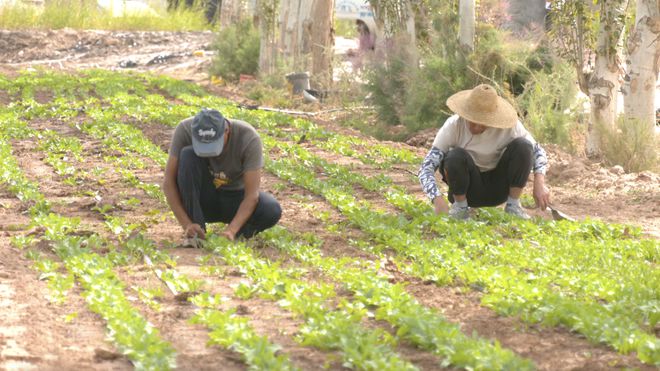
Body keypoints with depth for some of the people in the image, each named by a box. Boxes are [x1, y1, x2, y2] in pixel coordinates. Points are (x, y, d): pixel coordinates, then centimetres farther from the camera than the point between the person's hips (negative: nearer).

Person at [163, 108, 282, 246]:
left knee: (272, 211, -33)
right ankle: (195, 231, -22)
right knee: (187, 154, -30)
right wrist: (187, 224, -32)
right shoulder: (184, 130, -25)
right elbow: (168, 182, -22)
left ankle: (241, 232, 0)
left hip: (235, 197, -1)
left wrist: (231, 230, -42)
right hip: (202, 198, 1)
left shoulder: (249, 138, -28)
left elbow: (252, 195, -29)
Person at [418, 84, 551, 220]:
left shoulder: (509, 126, -18)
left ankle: (513, 205, -9)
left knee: (523, 145, -22)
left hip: (498, 188, 2)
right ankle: (460, 206, -9)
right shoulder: (453, 126, -22)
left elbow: (537, 151, -7)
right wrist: (438, 201, -42)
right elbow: (426, 168, -25)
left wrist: (540, 183, -26)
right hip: (468, 190, -2)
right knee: (456, 156, -33)